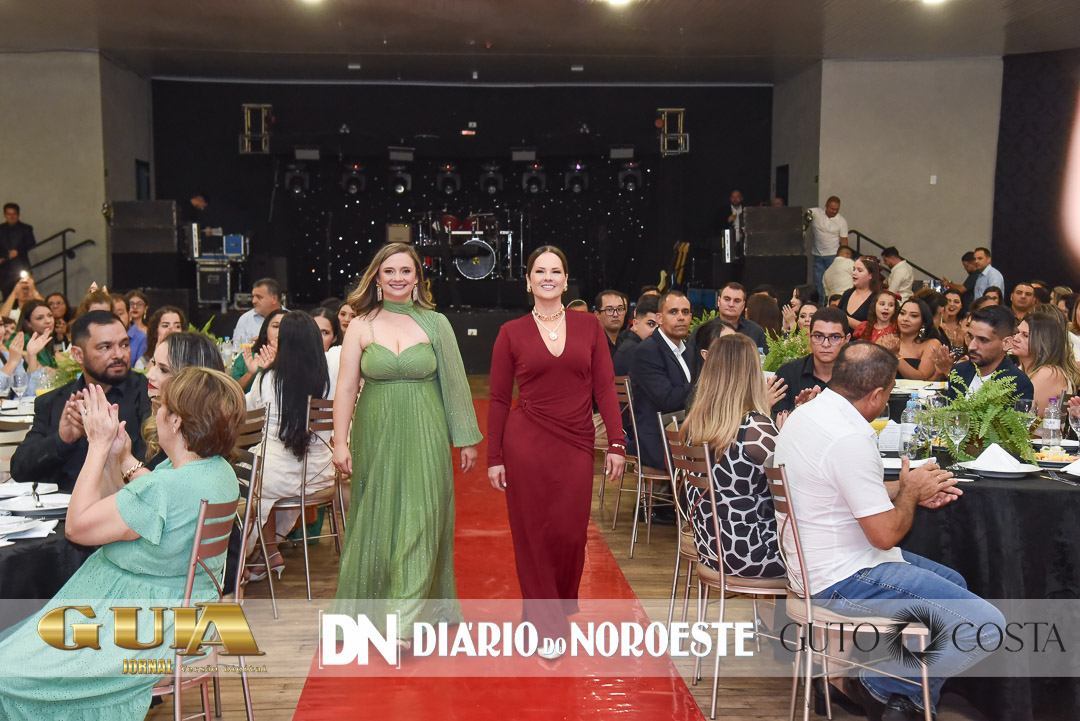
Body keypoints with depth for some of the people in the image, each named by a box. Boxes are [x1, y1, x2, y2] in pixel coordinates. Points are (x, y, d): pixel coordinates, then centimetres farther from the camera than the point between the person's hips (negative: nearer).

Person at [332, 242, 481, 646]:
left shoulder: (435, 324, 1)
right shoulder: (361, 326, 2)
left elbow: (454, 384, 4)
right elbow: (345, 389, 1)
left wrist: (466, 439, 5)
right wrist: (340, 443, -4)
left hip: (424, 438, -1)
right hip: (376, 438, 1)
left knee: (420, 522, -2)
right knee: (378, 520, 10)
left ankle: (406, 621, 3)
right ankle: (374, 603, 29)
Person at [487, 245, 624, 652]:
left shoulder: (589, 327, 7)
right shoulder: (512, 333, 3)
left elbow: (605, 388, 5)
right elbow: (499, 400, 3)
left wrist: (616, 443, -2)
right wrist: (494, 457, 0)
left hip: (576, 444, 1)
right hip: (526, 444, -1)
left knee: (570, 534, 0)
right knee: (534, 534, 3)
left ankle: (562, 606, 28)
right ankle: (546, 626, 18)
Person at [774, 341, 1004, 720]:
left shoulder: (804, 414, 6)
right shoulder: (849, 439, -25)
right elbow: (886, 534, -21)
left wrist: (906, 489, 12)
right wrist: (910, 491, -1)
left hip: (814, 560, 11)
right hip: (843, 579, -11)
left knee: (954, 584, 24)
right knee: (986, 626, -11)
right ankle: (880, 683, 5)